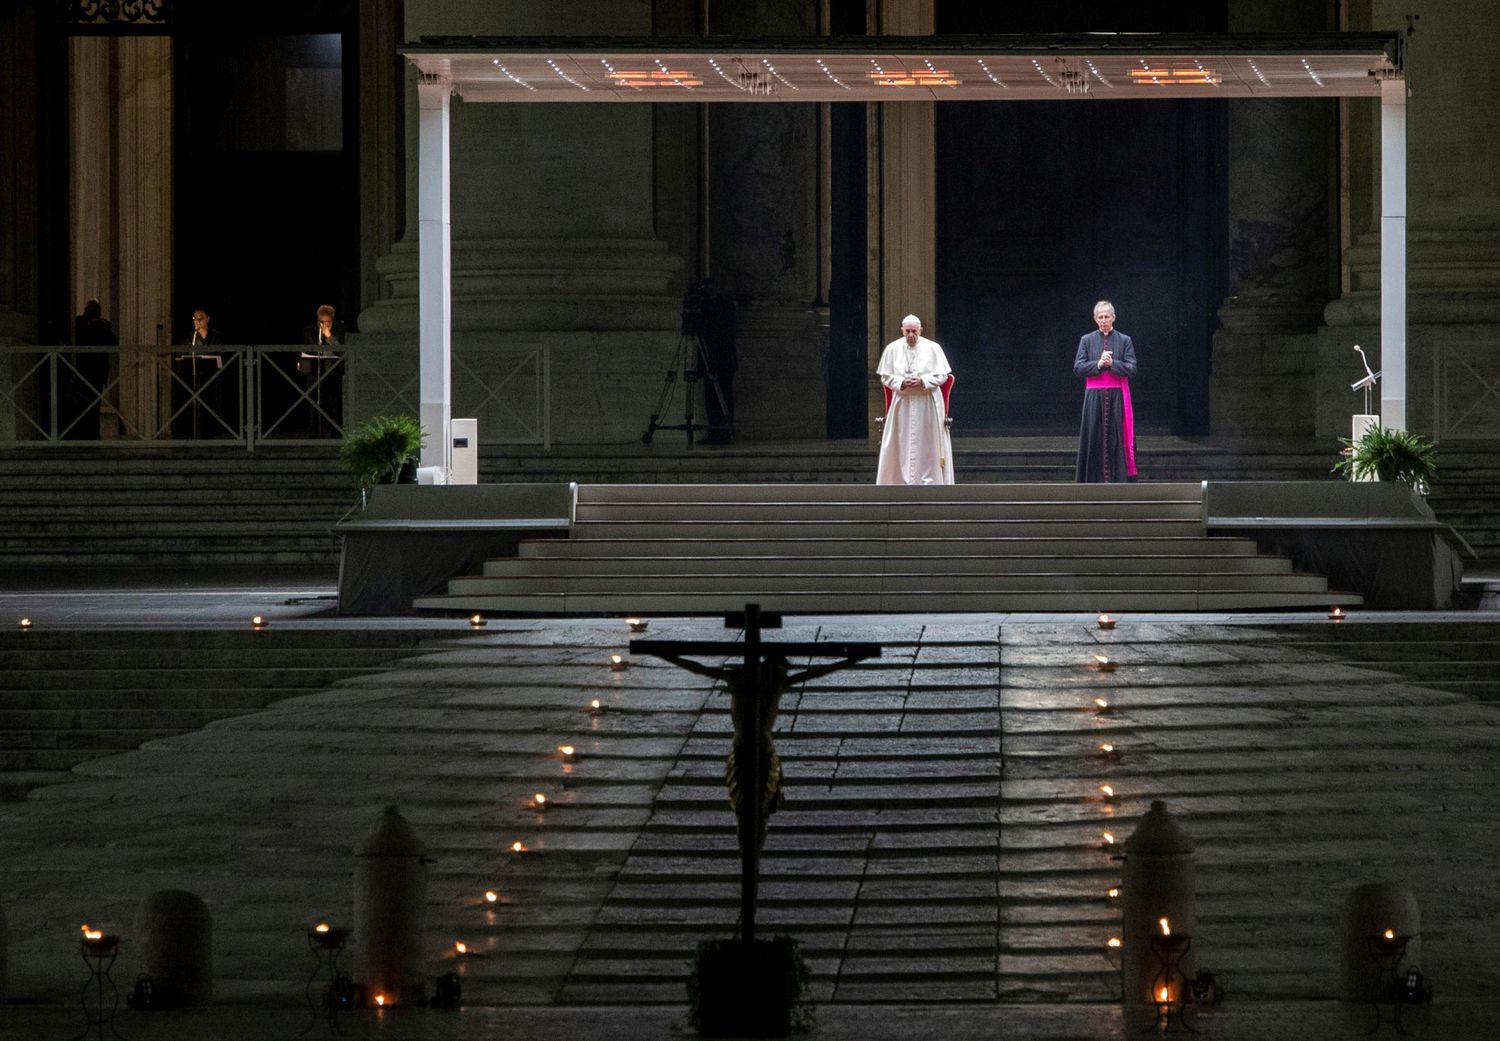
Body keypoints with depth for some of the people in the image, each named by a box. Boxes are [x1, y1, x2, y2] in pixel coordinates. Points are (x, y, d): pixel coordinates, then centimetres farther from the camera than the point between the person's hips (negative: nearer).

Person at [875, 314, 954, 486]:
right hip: (902, 403, 1)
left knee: (927, 443, -1)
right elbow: (885, 376, 5)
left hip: (927, 403, -1)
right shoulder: (892, 349, 2)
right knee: (901, 444, -1)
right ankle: (902, 480, 2)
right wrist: (901, 382, -14)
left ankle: (929, 481, 3)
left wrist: (923, 381, -15)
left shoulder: (933, 348, -2)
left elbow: (942, 375, 0)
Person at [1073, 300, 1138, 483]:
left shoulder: (1124, 341, 7)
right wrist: (1098, 364, -13)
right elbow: (1078, 368, 1)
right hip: (1094, 397, 1)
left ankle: (1118, 479, -3)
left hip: (1117, 396, -1)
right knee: (1094, 438, -3)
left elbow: (1131, 369, 0)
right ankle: (1095, 479, -1)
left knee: (1116, 438, -4)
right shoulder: (1087, 341, 9)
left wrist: (1112, 363, -14)